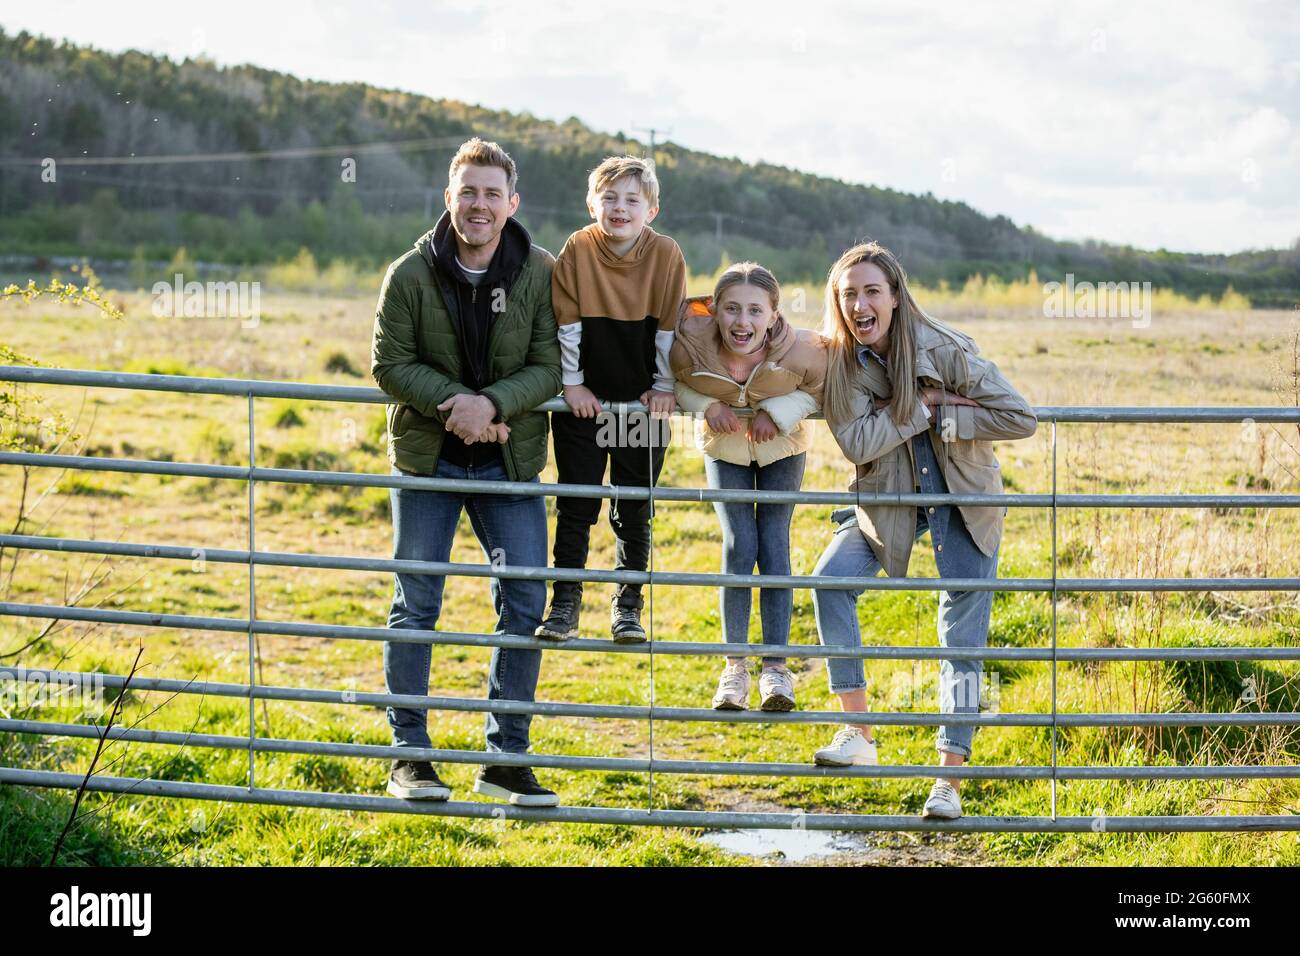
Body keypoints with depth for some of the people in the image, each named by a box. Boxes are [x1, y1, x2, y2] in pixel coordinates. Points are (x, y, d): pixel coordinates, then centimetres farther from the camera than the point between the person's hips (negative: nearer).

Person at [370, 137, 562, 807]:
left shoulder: (540, 274, -6)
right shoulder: (412, 274, -7)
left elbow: (549, 368, -7)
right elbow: (390, 361, -7)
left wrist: (493, 403, -24)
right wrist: (454, 402, -20)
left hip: (509, 461, 1)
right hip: (426, 456, -1)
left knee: (525, 602, 0)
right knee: (416, 604, 2)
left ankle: (506, 758, 11)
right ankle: (409, 755, 12)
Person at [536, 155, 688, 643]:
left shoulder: (666, 255, -10)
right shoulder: (577, 250, -11)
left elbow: (670, 327, -5)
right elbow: (568, 322, -6)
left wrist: (664, 388, -4)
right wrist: (573, 383, -5)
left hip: (642, 402, 0)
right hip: (585, 400, 0)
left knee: (634, 511, 7)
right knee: (576, 505, 4)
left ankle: (628, 605, 17)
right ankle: (565, 604, 11)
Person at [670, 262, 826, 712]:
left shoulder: (802, 351, -36)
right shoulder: (691, 344, -34)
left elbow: (821, 387, -15)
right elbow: (675, 382, -12)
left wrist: (779, 411, -30)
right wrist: (706, 405, -30)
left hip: (782, 446, 0)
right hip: (725, 446, 0)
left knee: (774, 545, -3)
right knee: (739, 546, -6)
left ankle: (776, 667, 6)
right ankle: (734, 666, 6)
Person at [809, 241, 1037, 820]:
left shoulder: (944, 349, -18)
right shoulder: (840, 361, -10)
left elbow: (1020, 419, -18)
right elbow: (856, 443, -21)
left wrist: (943, 415, -20)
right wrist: (923, 405, -23)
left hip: (962, 497, -2)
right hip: (888, 498, 2)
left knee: (963, 633, -4)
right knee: (831, 578, -19)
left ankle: (950, 777, 2)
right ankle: (859, 733, -8)